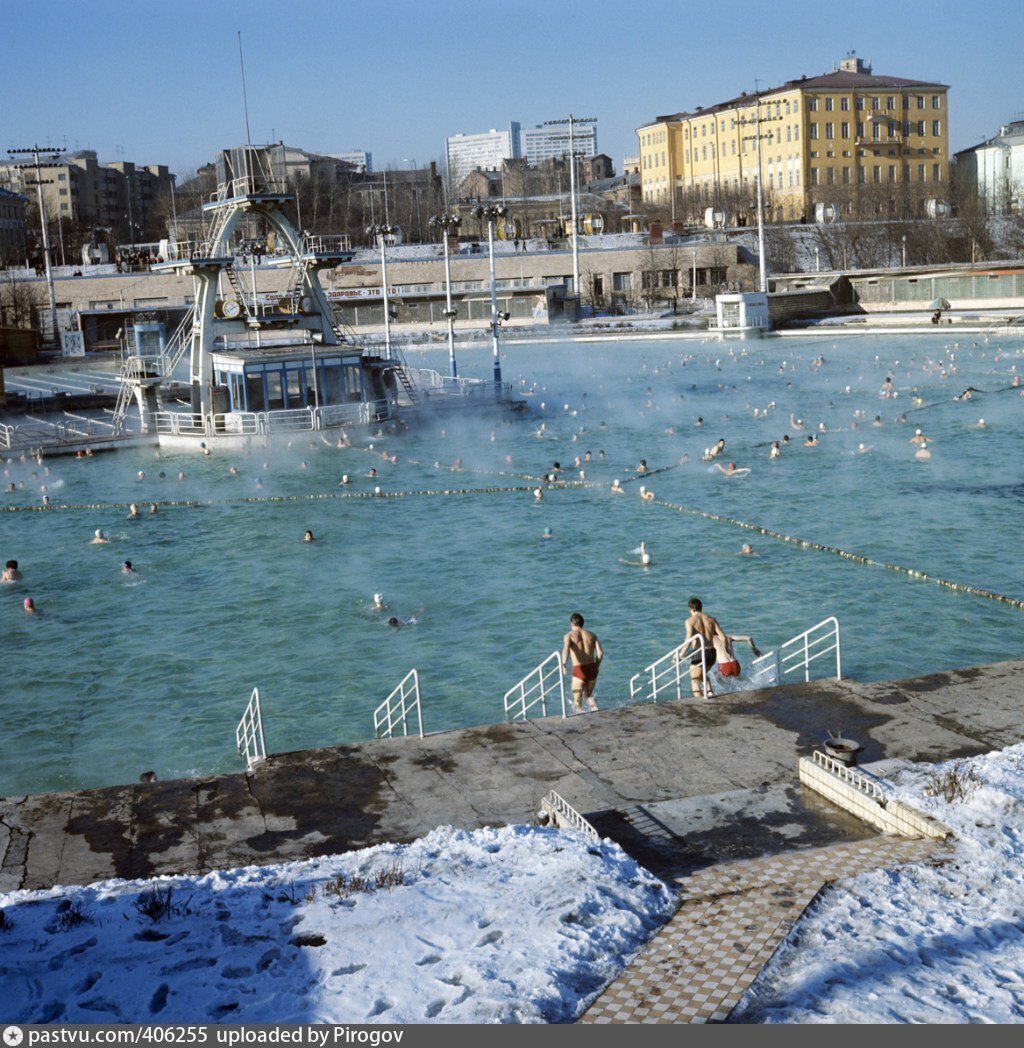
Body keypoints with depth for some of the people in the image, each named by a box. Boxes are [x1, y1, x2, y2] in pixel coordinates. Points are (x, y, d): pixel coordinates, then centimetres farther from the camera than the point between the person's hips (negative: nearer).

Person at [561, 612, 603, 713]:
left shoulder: (569, 636, 2)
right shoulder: (592, 635, 12)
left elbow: (566, 649, -20)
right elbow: (600, 653, 1)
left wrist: (563, 664, -36)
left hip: (579, 670, -4)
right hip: (592, 669, 4)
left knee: (577, 702, 10)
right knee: (588, 694, 28)